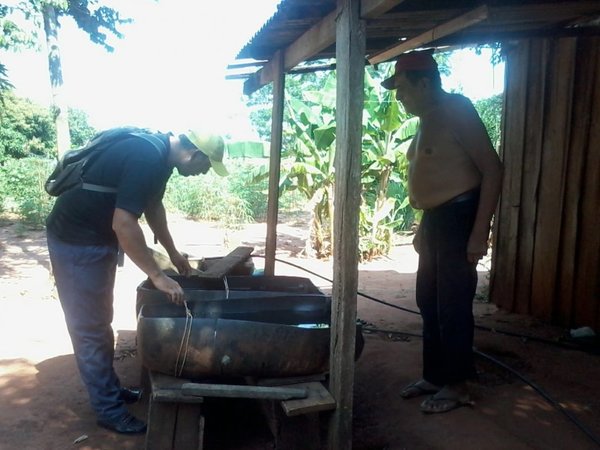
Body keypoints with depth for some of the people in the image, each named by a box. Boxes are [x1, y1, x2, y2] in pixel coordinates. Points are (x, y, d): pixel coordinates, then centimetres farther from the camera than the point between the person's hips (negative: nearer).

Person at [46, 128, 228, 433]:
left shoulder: (160, 153, 3)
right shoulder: (146, 157, -27)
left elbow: (153, 206, 17)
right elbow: (124, 224, -32)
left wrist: (173, 252, 19)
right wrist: (157, 276, -27)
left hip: (98, 237, 10)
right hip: (76, 240, -10)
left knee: (100, 321, 18)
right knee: (89, 327, 0)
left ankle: (109, 388, 32)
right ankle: (109, 410, 11)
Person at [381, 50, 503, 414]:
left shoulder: (456, 110, -12)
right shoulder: (428, 120, 15)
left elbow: (492, 168, -17)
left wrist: (480, 230, -21)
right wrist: (424, 228, 22)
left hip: (460, 217, -9)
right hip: (436, 219, 10)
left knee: (453, 306, -2)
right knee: (429, 302, 13)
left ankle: (457, 385, 12)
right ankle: (434, 376, 26)